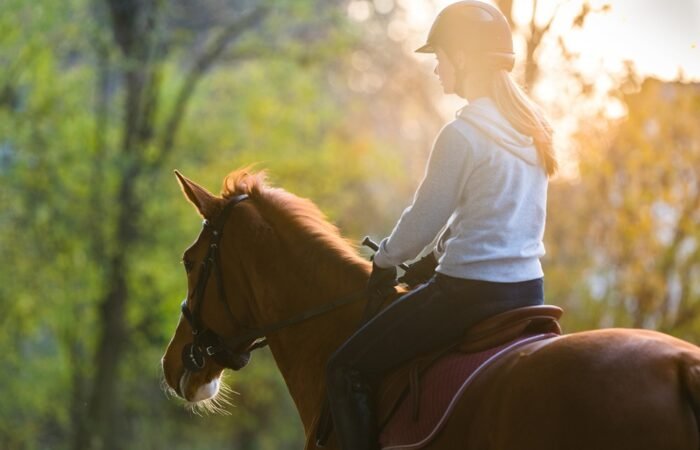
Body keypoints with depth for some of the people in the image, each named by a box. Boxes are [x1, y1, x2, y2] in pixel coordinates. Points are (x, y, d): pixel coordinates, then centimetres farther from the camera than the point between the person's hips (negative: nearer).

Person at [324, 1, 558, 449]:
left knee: (348, 369, 3)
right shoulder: (533, 130, 8)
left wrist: (385, 262, 8)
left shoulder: (461, 135, -17)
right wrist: (435, 259, 20)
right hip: (529, 289, 9)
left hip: (470, 292, -9)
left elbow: (423, 221, -11)